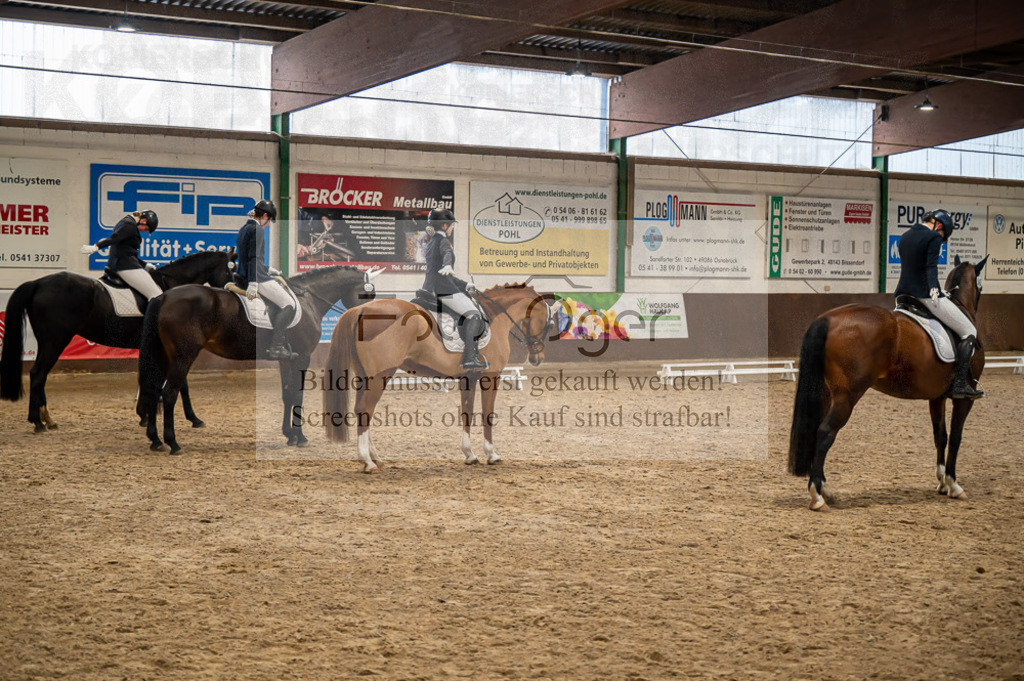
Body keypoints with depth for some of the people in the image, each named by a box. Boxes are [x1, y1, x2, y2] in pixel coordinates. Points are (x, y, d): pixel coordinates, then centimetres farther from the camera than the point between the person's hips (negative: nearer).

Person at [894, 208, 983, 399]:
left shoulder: (905, 236, 17)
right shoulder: (934, 237, -7)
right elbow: (931, 267, -20)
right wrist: (934, 289, -30)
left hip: (903, 294, 8)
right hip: (925, 295, -8)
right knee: (969, 332, 1)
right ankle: (959, 384, -8)